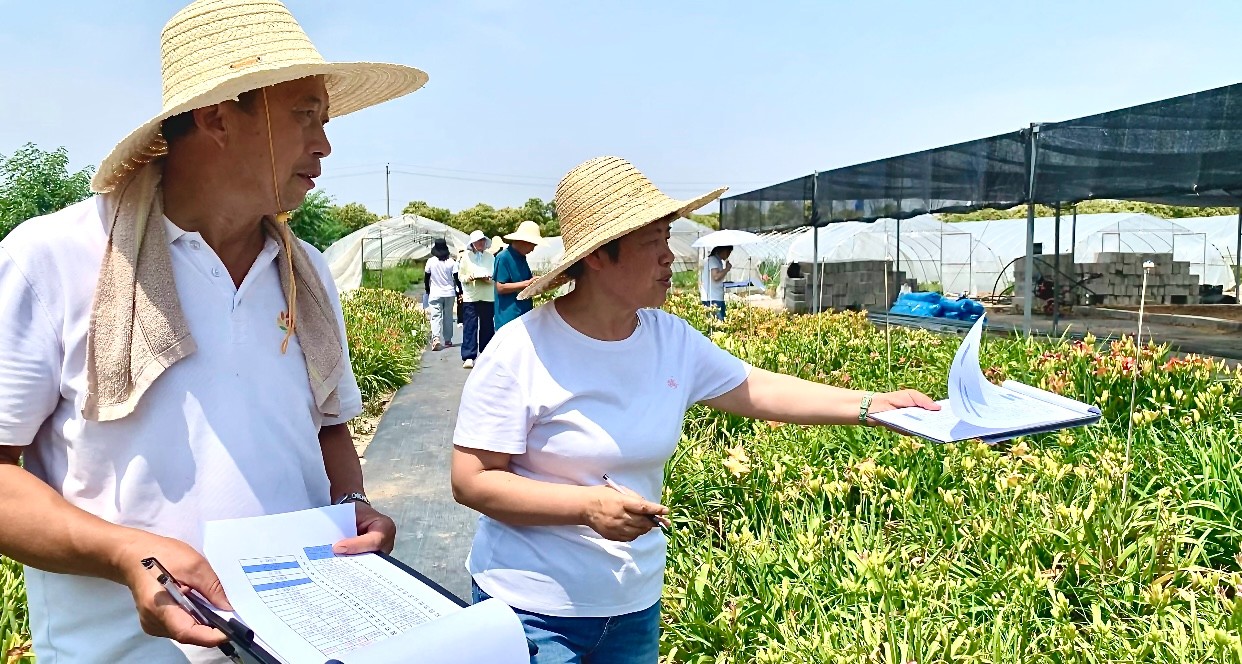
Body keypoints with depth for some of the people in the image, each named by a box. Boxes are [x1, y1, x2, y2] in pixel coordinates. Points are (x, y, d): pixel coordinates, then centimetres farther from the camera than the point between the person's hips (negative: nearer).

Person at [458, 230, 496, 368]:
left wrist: (489, 279, -15)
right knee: (470, 327, -4)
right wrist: (468, 278, -14)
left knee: (487, 326, 6)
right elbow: (461, 276, 6)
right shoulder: (466, 257, 6)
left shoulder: (490, 257, 8)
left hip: (488, 297, 2)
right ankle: (468, 357, -3)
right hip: (470, 297, -2)